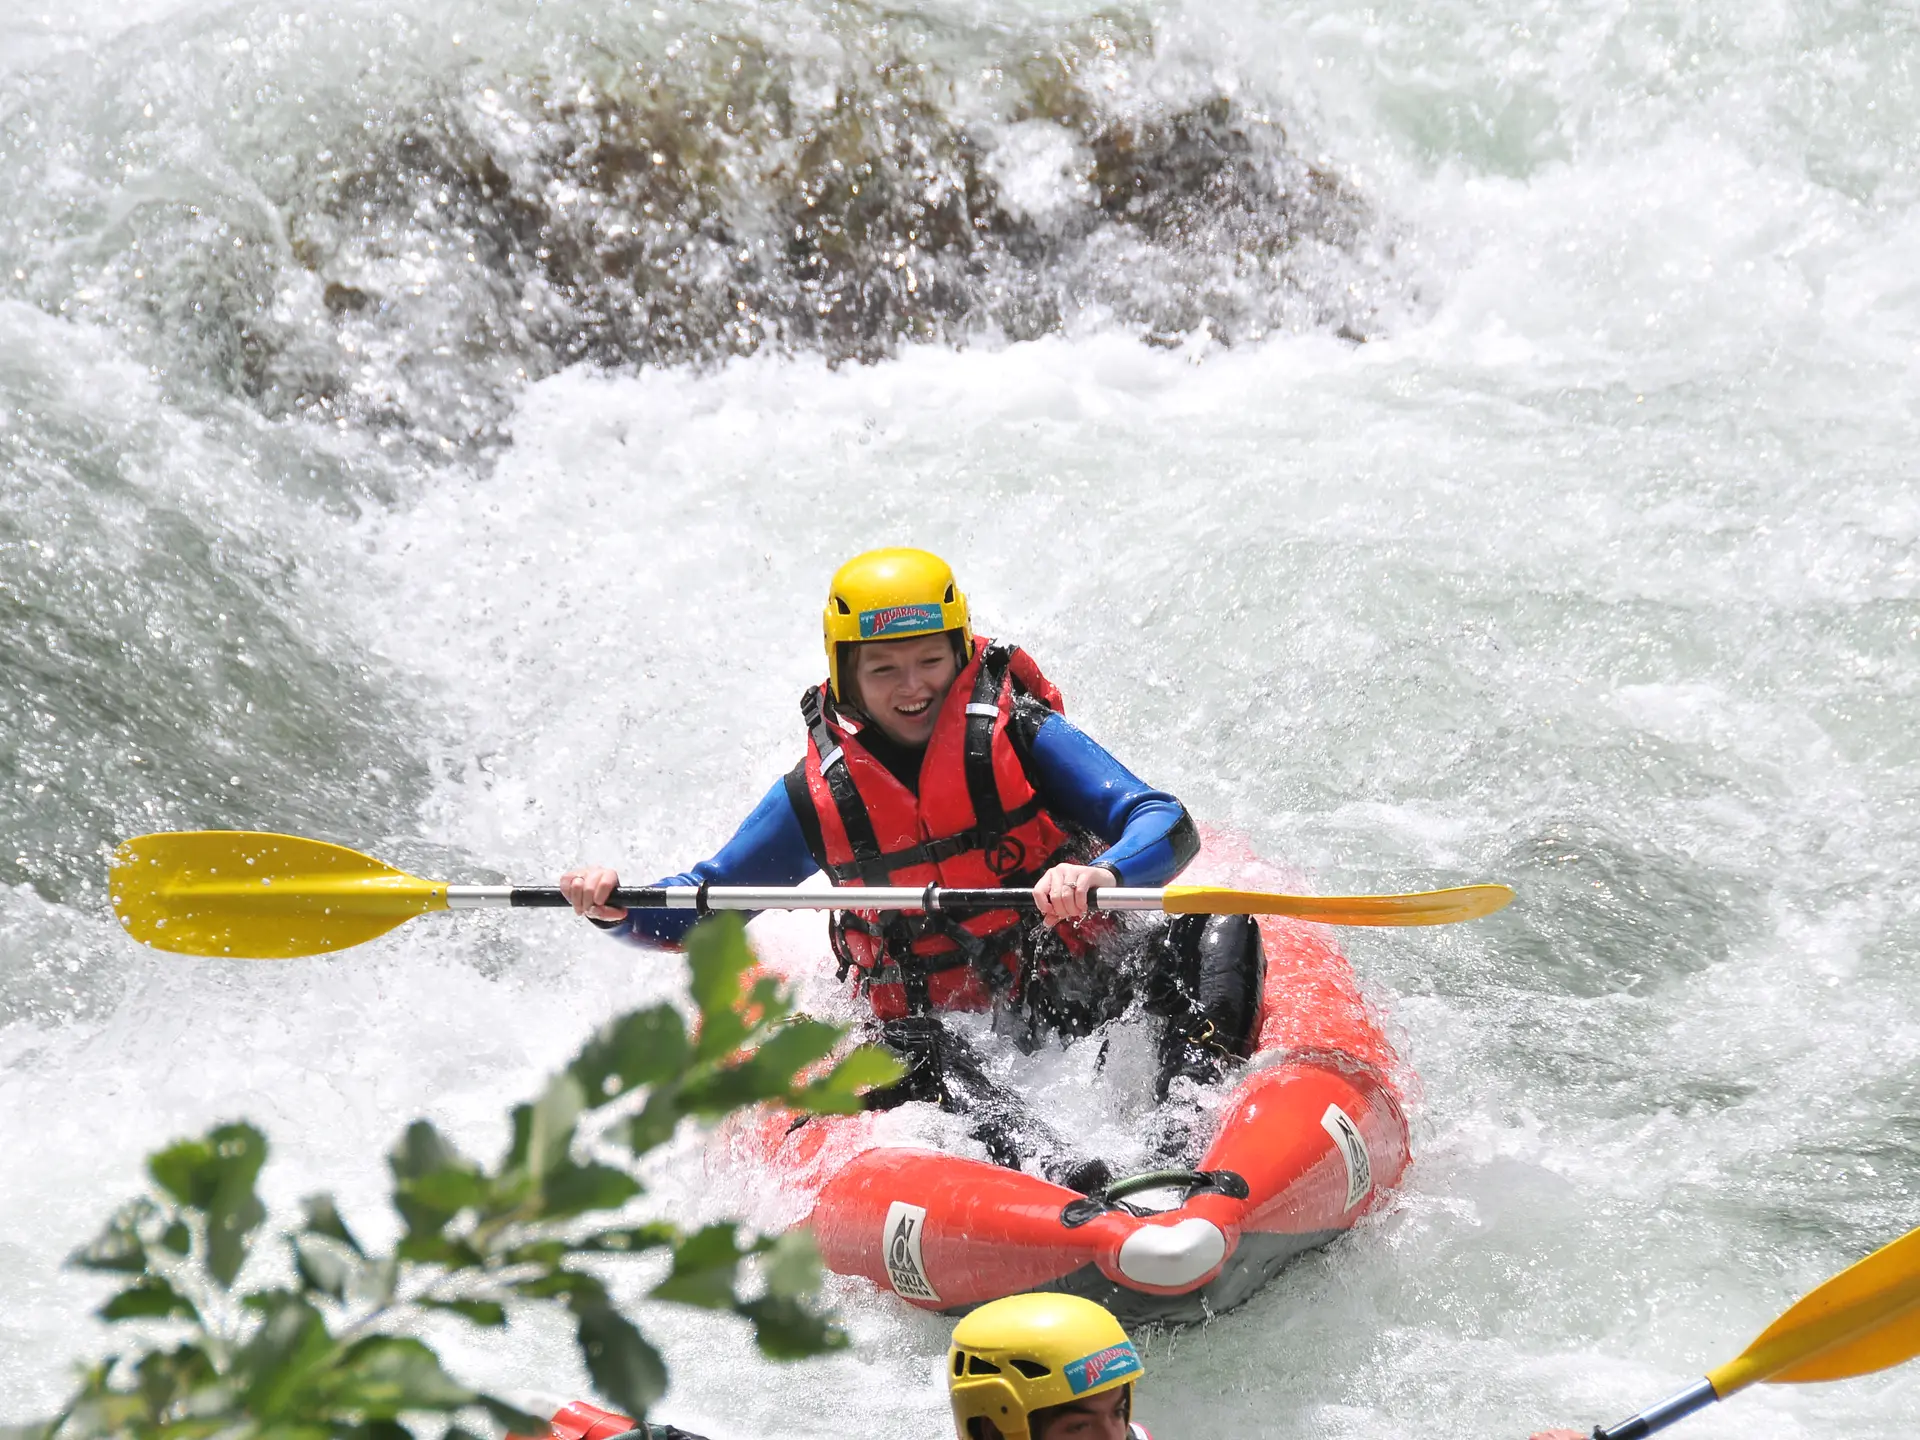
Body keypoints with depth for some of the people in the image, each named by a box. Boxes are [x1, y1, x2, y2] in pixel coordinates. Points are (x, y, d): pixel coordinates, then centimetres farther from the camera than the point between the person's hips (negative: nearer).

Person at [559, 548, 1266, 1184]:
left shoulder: (1020, 736, -6)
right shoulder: (818, 795, 0)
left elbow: (1170, 827, -16)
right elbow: (690, 912, 9)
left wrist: (1101, 874, -39)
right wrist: (615, 907, -13)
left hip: (1078, 993, 0)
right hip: (952, 1026, 0)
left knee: (1215, 928, -24)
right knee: (900, 1054, -34)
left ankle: (1190, 1133, -43)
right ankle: (1050, 1164, -57)